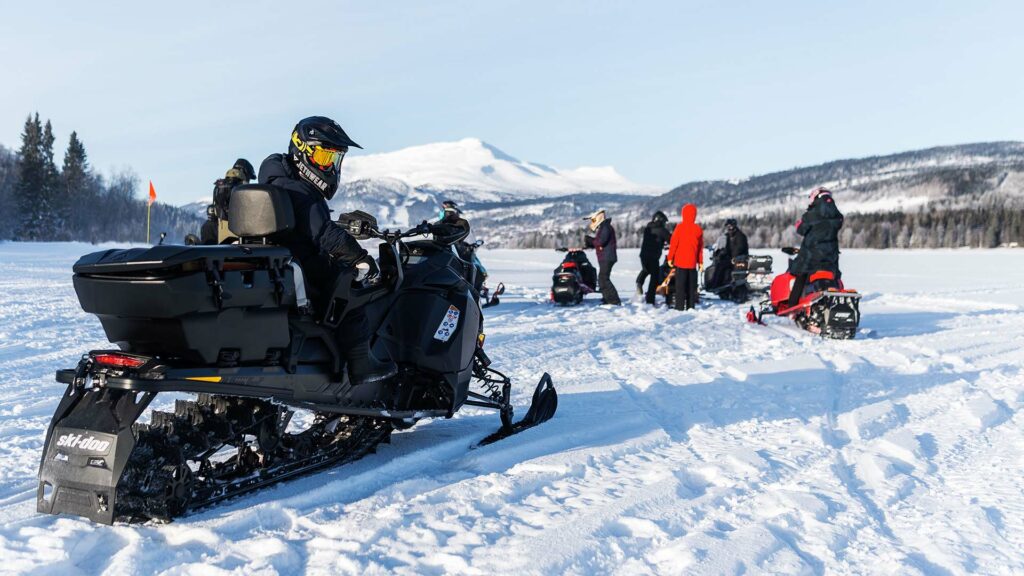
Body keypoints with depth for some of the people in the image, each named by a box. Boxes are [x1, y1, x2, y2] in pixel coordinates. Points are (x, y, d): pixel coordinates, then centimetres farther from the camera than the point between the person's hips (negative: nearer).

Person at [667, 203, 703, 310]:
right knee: (691, 286, 10)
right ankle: (690, 307, 11)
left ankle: (680, 307, -6)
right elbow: (701, 246, 8)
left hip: (680, 261, -3)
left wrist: (670, 258, 2)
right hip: (692, 262, 4)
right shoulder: (698, 229, 3)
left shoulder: (680, 227, -8)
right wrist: (700, 261, 14)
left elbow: (673, 243, -7)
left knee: (680, 285, -2)